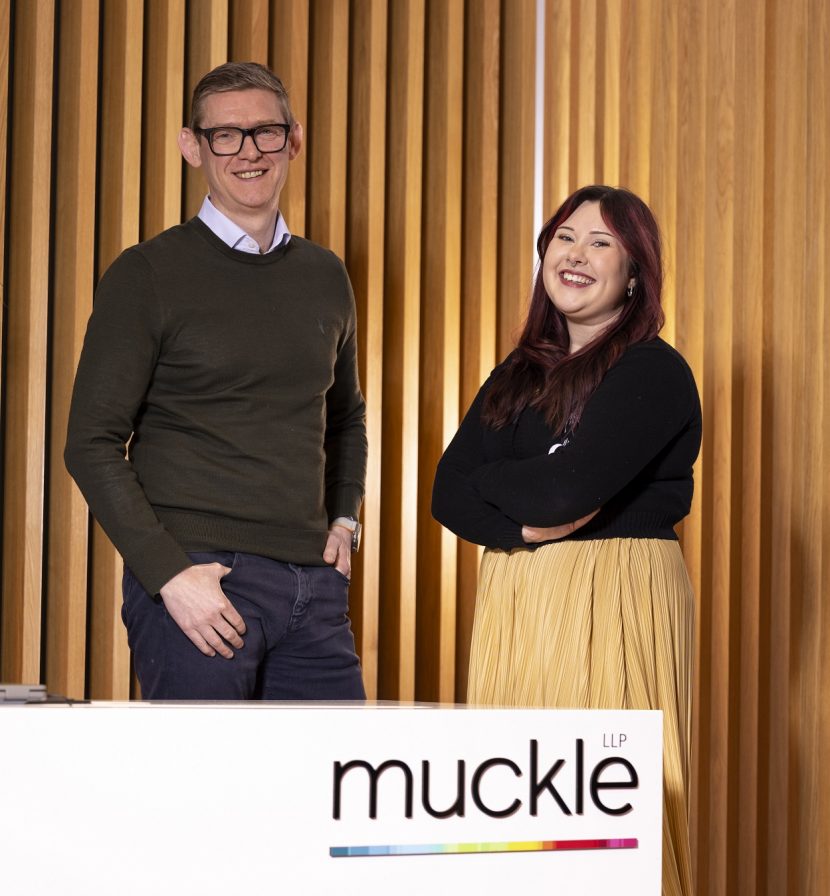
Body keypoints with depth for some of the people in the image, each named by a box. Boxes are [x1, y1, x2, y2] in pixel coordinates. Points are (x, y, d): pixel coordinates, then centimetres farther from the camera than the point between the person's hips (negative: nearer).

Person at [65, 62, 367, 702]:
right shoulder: (148, 276, -2)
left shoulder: (325, 276, 14)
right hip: (197, 582, -5)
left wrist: (344, 518, 11)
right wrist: (169, 573, -15)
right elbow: (93, 444, -6)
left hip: (313, 585, 5)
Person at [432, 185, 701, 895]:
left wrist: (488, 478, 0)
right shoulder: (519, 375, 16)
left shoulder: (655, 372, -5)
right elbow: (448, 494, 5)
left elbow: (569, 486, -18)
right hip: (516, 601, 6)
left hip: (617, 597, -6)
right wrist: (529, 524, -13)